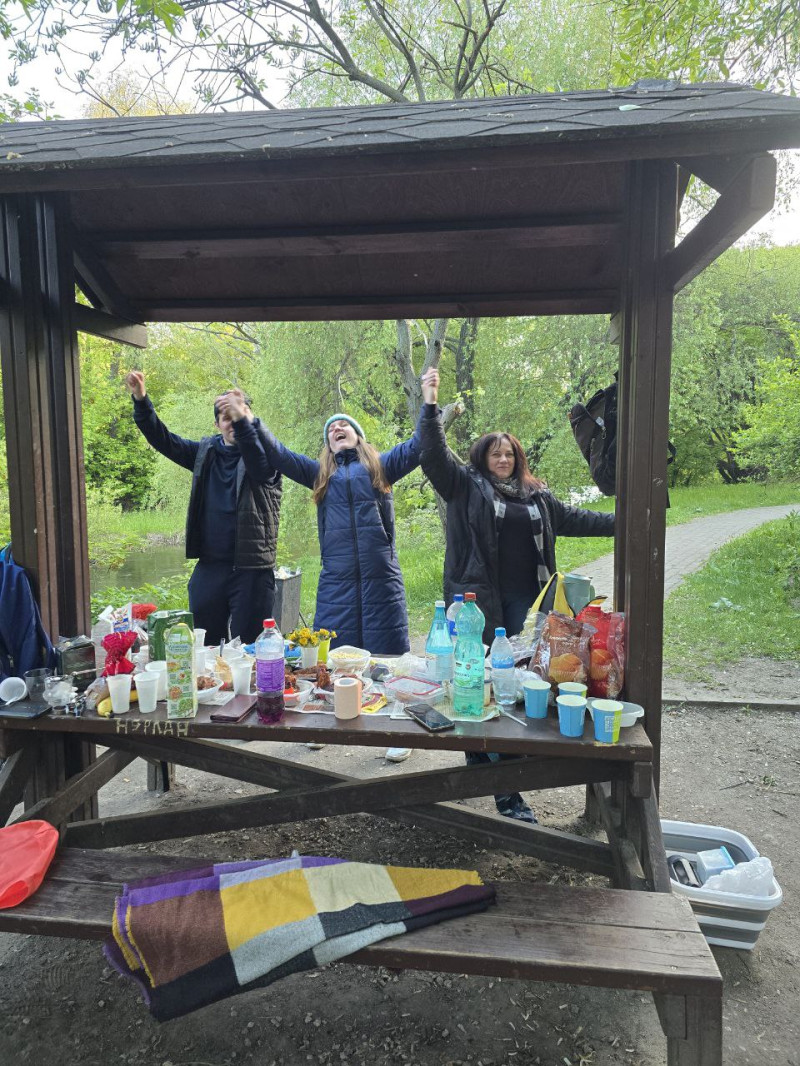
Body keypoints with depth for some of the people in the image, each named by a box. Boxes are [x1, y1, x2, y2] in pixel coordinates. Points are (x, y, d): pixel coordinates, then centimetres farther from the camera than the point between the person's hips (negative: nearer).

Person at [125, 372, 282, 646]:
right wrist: (141, 400, 0)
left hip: (251, 567, -5)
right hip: (209, 566, 5)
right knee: (203, 644, 13)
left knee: (248, 648, 3)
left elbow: (261, 467, -26)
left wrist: (243, 421, -38)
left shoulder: (264, 451, -4)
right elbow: (164, 441, 12)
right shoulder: (206, 452, 11)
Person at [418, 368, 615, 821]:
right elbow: (436, 455, -4)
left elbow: (573, 518, 24)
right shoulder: (465, 485, 6)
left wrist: (621, 522, 21)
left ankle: (507, 763, 16)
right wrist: (430, 405, -12)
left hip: (523, 601, 4)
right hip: (478, 600, -4)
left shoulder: (536, 495, 19)